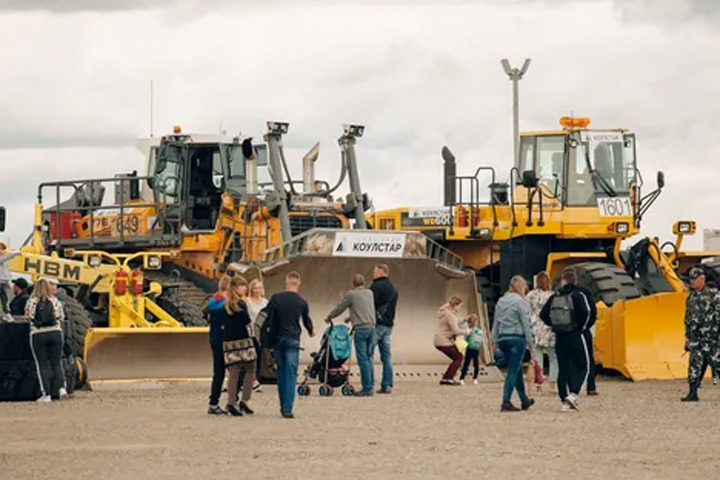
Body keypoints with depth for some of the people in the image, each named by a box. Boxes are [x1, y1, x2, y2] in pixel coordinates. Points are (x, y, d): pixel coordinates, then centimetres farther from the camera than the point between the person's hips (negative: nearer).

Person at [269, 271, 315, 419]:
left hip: (277, 339, 2)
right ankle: (287, 409, -10)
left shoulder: (276, 298, -2)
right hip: (293, 340, -2)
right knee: (291, 374, -2)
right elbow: (306, 320, 13)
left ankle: (283, 405, 20)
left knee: (281, 372, 15)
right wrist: (311, 331, 34)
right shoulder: (302, 302, -1)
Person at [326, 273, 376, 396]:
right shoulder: (369, 293, 15)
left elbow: (339, 309, 5)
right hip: (372, 326, 6)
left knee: (363, 358, -5)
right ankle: (370, 385, 12)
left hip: (361, 328, -6)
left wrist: (329, 317, 23)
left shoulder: (351, 294, -3)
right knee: (368, 357, 12)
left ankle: (367, 388, -7)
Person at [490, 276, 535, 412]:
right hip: (517, 338, -7)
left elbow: (496, 322, 13)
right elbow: (525, 323, -10)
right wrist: (529, 342, -6)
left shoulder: (501, 301, 11)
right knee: (513, 371, -5)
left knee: (517, 369, 19)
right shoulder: (520, 301, -10)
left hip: (502, 338, 7)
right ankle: (506, 402, -12)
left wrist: (494, 340, 17)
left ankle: (524, 400, 30)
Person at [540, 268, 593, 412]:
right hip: (575, 337, -4)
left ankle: (564, 401, 7)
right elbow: (587, 313, -19)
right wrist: (582, 327, -2)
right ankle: (573, 394, -15)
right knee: (581, 367, 4)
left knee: (563, 369, 10)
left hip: (559, 337, 4)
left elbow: (543, 314, 4)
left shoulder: (555, 297, 5)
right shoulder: (578, 295, -7)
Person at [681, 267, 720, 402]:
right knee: (695, 364, 1)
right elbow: (688, 318, 21)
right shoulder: (691, 297, 14)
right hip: (695, 338, 6)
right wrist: (687, 337, 17)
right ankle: (693, 393, 0)